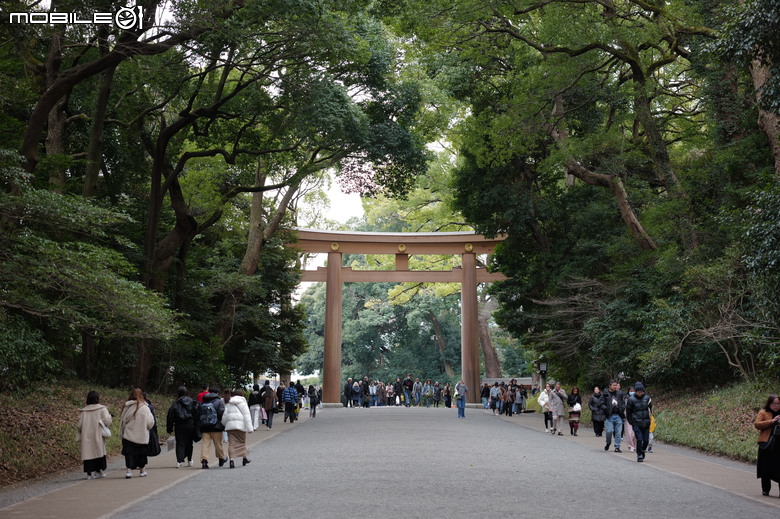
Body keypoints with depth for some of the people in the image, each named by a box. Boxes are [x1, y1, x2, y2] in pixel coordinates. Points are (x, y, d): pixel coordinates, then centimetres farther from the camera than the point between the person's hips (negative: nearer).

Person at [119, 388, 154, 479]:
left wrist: (122, 433, 12)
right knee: (141, 453, 15)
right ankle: (141, 470, 26)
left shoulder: (126, 407, -4)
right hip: (142, 436, -1)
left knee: (129, 453, 2)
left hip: (128, 435, 1)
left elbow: (122, 420, 3)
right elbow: (150, 422, -6)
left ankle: (129, 470, -12)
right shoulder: (144, 407, -10)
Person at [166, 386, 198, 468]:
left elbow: (170, 416, -3)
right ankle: (189, 460, 26)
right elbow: (196, 414, 2)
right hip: (190, 425, 1)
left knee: (180, 443, 0)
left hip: (179, 426, -1)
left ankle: (180, 460, -14)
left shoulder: (175, 403, -2)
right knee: (189, 443, 15)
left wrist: (169, 428, 2)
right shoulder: (191, 402, 1)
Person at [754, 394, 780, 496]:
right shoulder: (763, 413, 4)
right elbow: (757, 424, -7)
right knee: (766, 468, 4)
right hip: (767, 444, -2)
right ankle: (765, 490, 16)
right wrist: (771, 421, -15)